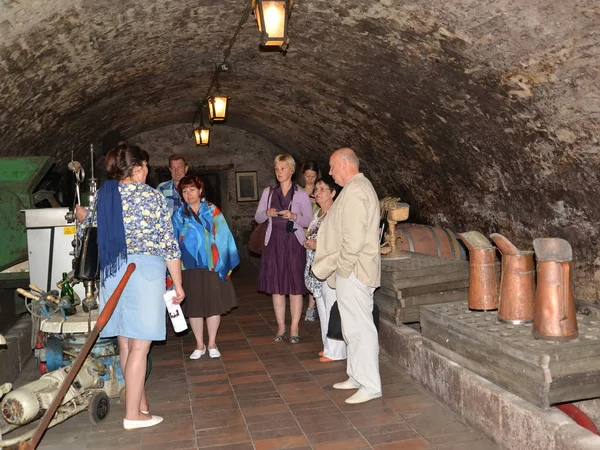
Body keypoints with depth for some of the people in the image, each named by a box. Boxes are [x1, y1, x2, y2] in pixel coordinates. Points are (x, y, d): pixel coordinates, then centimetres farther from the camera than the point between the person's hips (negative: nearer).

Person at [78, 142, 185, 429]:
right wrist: (178, 284, -1)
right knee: (140, 346, 0)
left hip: (112, 272, 6)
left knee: (125, 343, 15)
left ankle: (138, 400, 30)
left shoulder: (103, 196, 6)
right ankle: (133, 414, 5)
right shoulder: (152, 197, -8)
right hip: (145, 271, -6)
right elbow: (169, 245, -8)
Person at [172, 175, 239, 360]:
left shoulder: (212, 211, 1)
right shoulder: (178, 215, 4)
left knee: (214, 305, 5)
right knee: (193, 307, 6)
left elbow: (222, 237, -2)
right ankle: (199, 345, 21)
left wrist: (222, 264, -9)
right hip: (189, 268, 1)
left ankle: (212, 343, 20)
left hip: (211, 266, -1)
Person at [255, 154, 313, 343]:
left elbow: (309, 221, 0)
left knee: (295, 286, -2)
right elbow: (257, 218, 11)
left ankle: (294, 328, 7)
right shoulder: (268, 192, 11)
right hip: (274, 242, 3)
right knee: (276, 286, 5)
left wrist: (294, 216, -17)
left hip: (294, 242, -3)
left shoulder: (301, 195, 2)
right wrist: (267, 213, -10)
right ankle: (281, 326, 15)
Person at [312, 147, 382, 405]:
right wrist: (341, 267, 19)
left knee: (360, 327, -5)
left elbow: (355, 236, -24)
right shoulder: (357, 187, 17)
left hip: (353, 270, -11)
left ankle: (370, 386, 2)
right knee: (353, 327, 17)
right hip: (350, 270, 11)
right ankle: (357, 376, 28)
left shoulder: (355, 190, -17)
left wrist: (343, 266, -15)